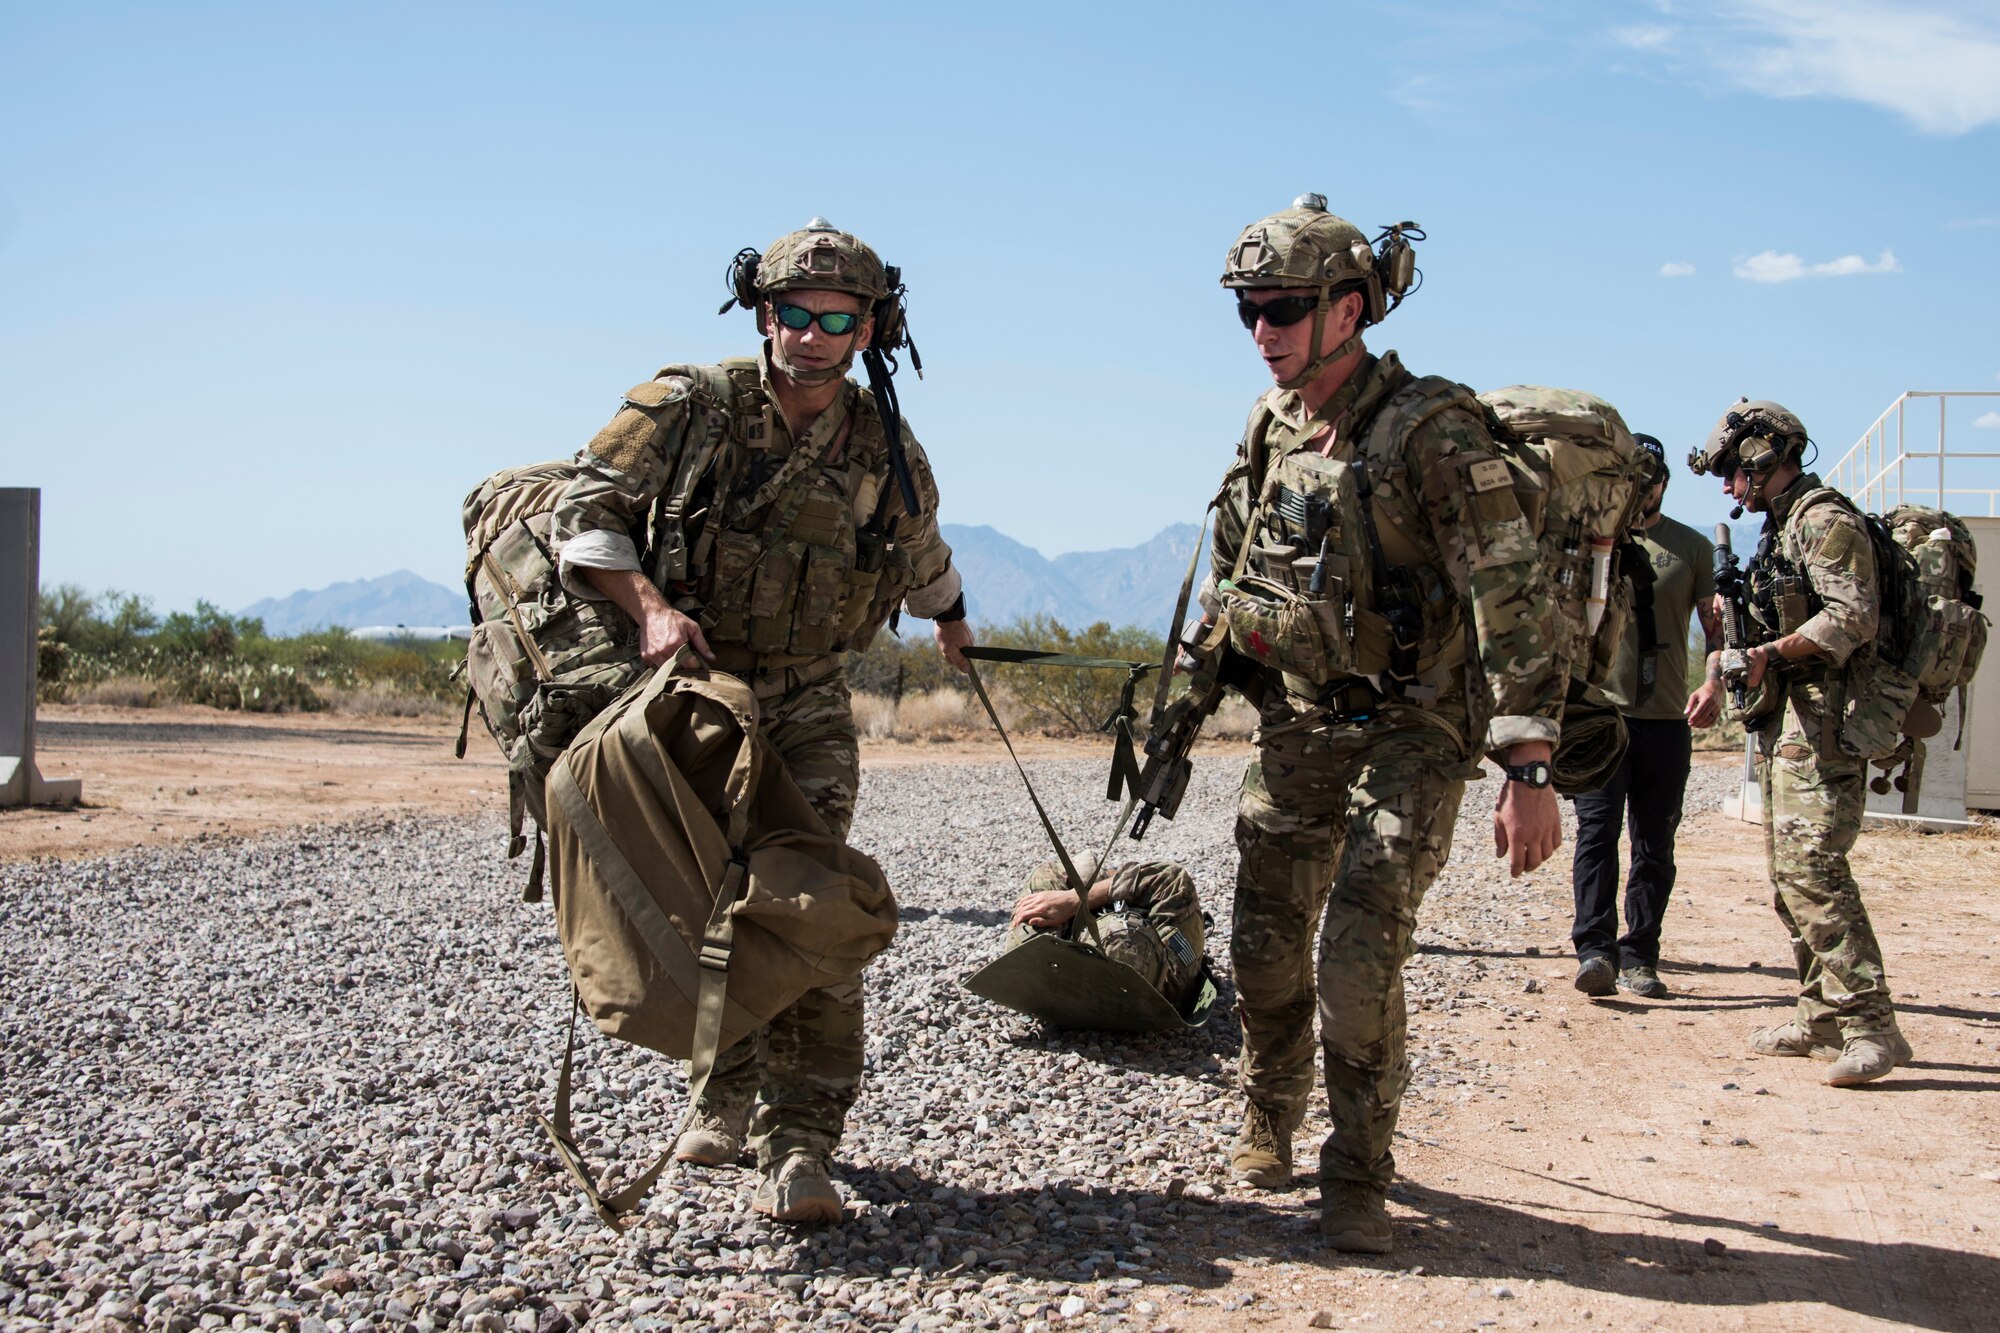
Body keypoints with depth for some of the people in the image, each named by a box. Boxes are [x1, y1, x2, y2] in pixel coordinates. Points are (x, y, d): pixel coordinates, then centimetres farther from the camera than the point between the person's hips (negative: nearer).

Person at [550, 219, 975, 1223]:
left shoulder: (885, 452, -1)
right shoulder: (690, 407, -11)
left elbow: (922, 554, 20)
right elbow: (586, 509, -12)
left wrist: (951, 621, 38)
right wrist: (650, 606, -26)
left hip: (807, 707, 0)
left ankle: (800, 1146, -11)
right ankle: (725, 1092, 32)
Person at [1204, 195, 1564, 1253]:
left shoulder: (1429, 428, -18)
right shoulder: (1268, 428, 3)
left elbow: (1510, 599, -21)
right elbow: (1226, 572, 20)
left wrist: (1527, 769, -26)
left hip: (1410, 733, -6)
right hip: (1296, 727, 6)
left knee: (1360, 951, -13)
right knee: (1264, 945, 10)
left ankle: (1359, 1175, 3)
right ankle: (1268, 1125, 34)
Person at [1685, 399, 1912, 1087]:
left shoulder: (1826, 520, -11)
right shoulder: (1780, 528, 20)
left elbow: (1853, 619, -22)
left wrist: (1775, 652, -31)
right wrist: (1719, 678, 21)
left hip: (1821, 723, -11)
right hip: (1784, 721, 11)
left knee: (1810, 864, -18)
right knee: (1788, 869, 11)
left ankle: (1870, 1025, -19)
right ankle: (1822, 1017, 16)